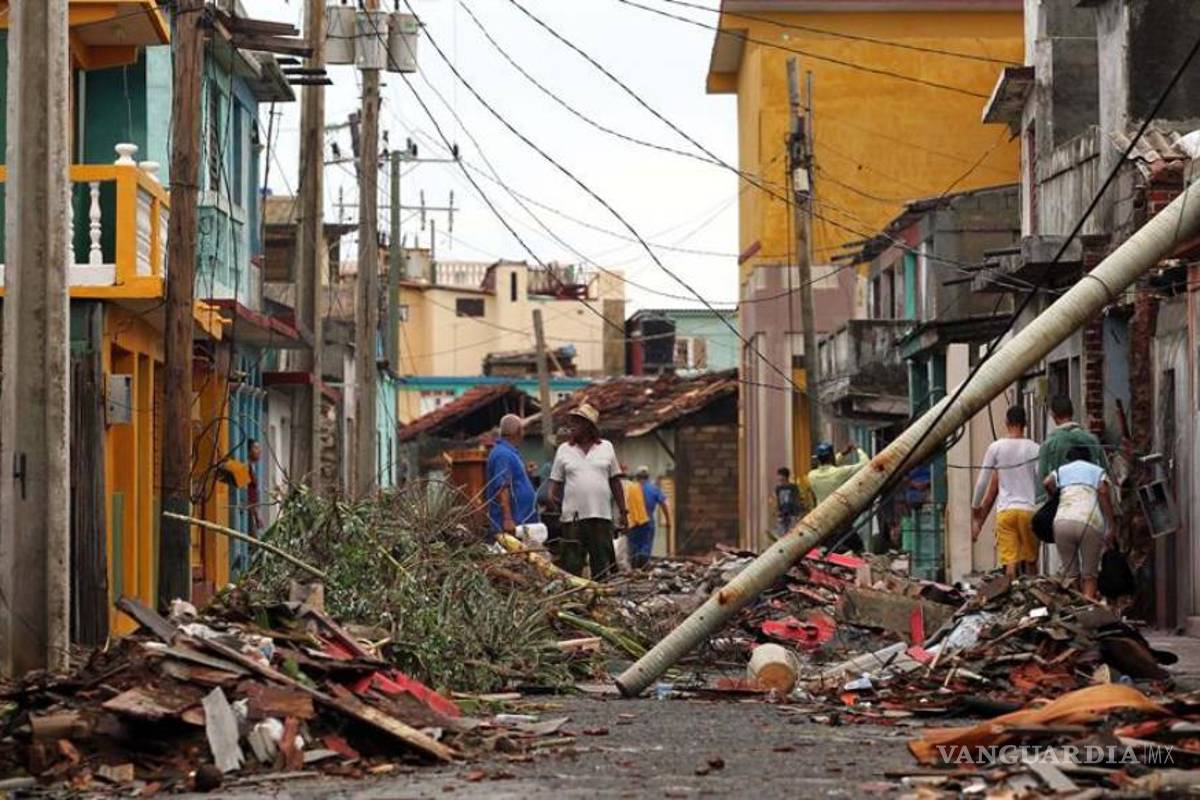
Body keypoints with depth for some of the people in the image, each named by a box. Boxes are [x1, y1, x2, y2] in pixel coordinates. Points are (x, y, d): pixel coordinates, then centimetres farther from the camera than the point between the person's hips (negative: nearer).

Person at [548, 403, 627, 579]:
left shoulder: (606, 447, 10)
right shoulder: (564, 450, 9)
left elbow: (615, 482, 12)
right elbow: (556, 481, 11)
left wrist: (623, 511, 10)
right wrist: (553, 497, -9)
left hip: (601, 516, 1)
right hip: (573, 517, -1)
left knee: (602, 565, 3)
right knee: (572, 565, -4)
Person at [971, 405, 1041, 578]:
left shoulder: (996, 448, 3)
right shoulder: (1034, 448, 3)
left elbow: (982, 482, 7)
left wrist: (975, 507, 20)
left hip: (1005, 511, -1)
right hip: (1029, 509, 1)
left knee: (1010, 562, -7)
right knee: (1030, 561, 13)